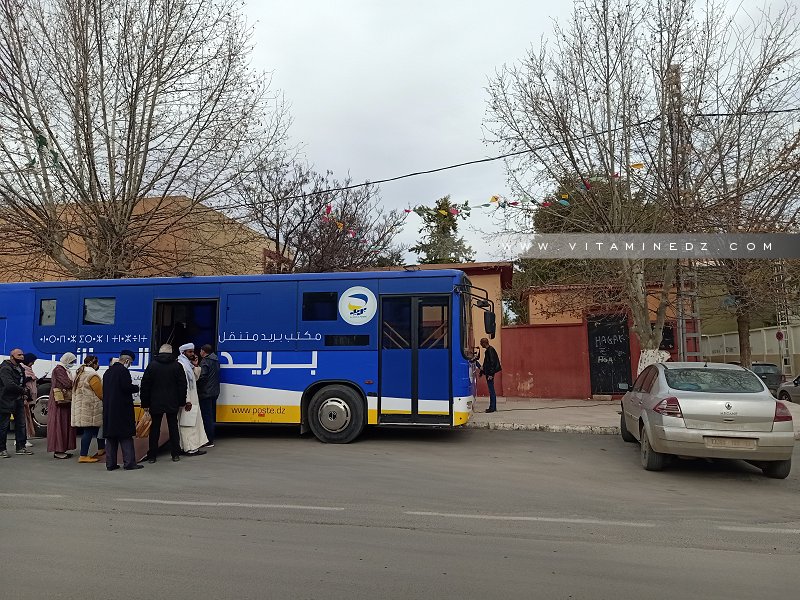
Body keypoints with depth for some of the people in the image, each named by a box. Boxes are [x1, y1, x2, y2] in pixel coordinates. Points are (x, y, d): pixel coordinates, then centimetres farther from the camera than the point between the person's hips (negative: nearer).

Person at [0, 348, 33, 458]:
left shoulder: (20, 368, 12)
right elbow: (9, 385, -28)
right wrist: (23, 390, -14)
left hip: (18, 400, 9)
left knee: (21, 424, 11)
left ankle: (20, 447, 19)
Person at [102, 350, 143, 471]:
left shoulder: (108, 372, 14)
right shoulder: (123, 370, -12)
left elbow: (106, 390, 18)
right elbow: (126, 387, -19)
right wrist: (137, 388, 0)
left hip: (108, 409, 8)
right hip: (122, 408, -8)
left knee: (111, 437, 11)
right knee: (126, 437, -3)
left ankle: (110, 463, 13)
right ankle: (129, 463, -3)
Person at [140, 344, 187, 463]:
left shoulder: (152, 365, -3)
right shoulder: (177, 366, -1)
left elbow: (145, 385, -2)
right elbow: (182, 385, 0)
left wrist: (145, 403, 4)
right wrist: (182, 402, 7)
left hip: (155, 404, 0)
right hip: (172, 404, 1)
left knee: (155, 429, 7)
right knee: (173, 428, 8)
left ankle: (152, 456, 9)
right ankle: (175, 455, 9)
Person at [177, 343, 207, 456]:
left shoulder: (188, 363, 16)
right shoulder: (181, 364, -15)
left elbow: (195, 378, 22)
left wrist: (195, 366, 8)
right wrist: (187, 401, -23)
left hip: (192, 400, 10)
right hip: (188, 401, -10)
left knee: (194, 423, 14)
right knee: (188, 424, -6)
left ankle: (193, 446, 21)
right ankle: (191, 449, -3)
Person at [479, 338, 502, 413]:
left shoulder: (490, 350, -15)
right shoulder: (488, 350, 15)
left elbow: (492, 362, -20)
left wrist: (491, 374, -22)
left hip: (490, 373, -10)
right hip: (488, 372, 10)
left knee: (491, 390, -6)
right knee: (491, 390, 13)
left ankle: (492, 407, -2)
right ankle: (493, 407, 18)